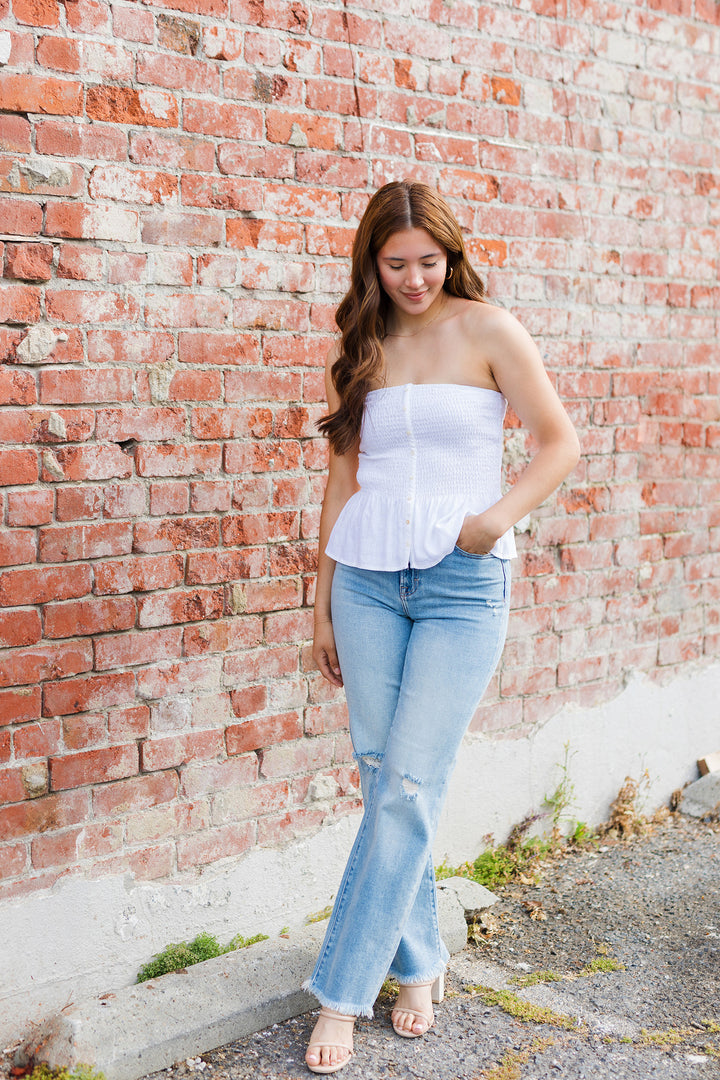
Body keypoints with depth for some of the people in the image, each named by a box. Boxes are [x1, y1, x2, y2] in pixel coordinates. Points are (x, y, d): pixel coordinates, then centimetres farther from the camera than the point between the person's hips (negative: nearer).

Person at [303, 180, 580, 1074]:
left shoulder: (488, 330, 1)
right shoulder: (360, 350, 12)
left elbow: (560, 442, 1)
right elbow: (344, 477, 14)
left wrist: (500, 515, -16)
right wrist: (322, 604, 13)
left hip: (463, 583, -3)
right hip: (367, 579, 4)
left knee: (409, 785, -7)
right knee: (383, 778, 4)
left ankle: (341, 994, 3)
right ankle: (420, 962, 22)